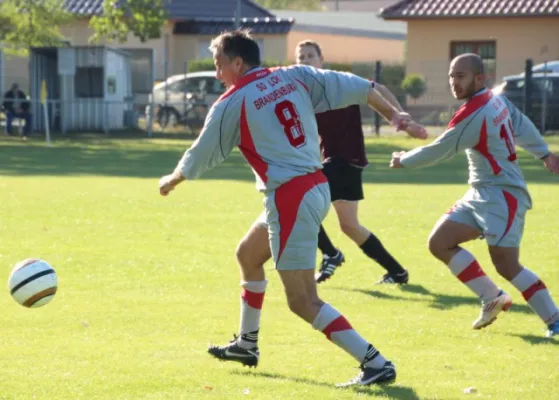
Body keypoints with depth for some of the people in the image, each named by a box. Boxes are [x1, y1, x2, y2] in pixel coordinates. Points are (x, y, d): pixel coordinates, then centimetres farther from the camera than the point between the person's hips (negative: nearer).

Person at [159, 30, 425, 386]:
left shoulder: (231, 103, -6)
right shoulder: (294, 76, 7)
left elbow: (200, 158, 7)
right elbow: (356, 87, 3)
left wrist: (172, 181, 26)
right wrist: (392, 114, 12)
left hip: (290, 199, -9)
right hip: (317, 187, 9)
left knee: (303, 302, -6)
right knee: (248, 254, 29)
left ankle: (376, 363, -12)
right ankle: (247, 344, 42)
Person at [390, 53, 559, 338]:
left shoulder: (474, 114, -20)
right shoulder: (497, 100, 6)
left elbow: (439, 151, -13)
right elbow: (522, 126, 19)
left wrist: (403, 161, 2)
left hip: (501, 196, -10)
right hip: (480, 195, 10)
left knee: (506, 266, -15)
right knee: (439, 243, 4)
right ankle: (492, 298, 9)